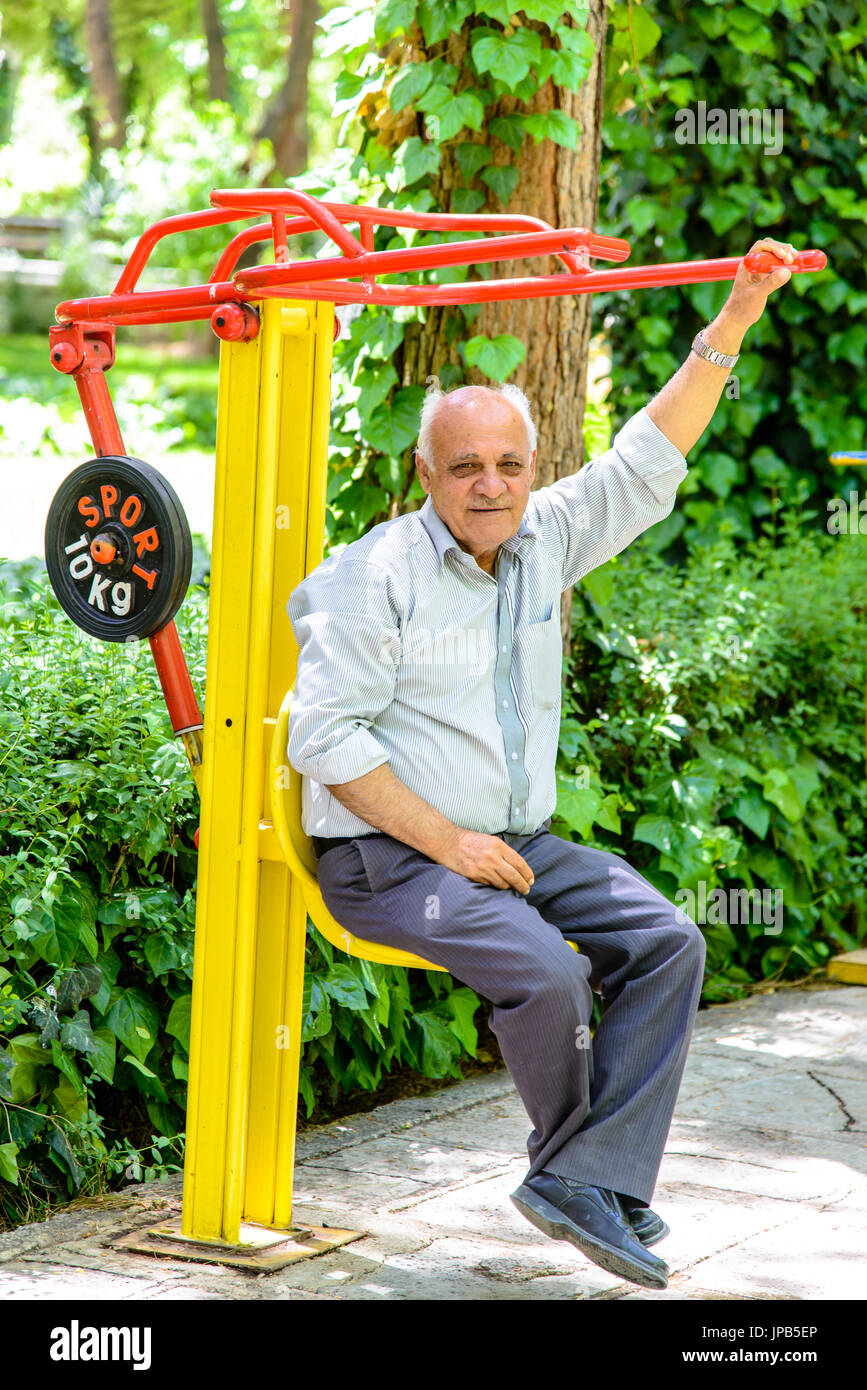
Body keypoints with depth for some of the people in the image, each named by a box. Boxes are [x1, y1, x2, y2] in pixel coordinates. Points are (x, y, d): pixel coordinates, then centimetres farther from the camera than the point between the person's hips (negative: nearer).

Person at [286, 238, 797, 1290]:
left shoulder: (546, 538, 9)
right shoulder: (377, 574, -10)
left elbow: (647, 462, 11)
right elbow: (326, 737, -14)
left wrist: (733, 323, 4)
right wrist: (446, 841, -17)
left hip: (519, 841, 7)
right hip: (388, 857, -7)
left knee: (666, 942, -13)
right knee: (544, 968, -29)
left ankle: (587, 1181, -17)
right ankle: (572, 1159, -1)